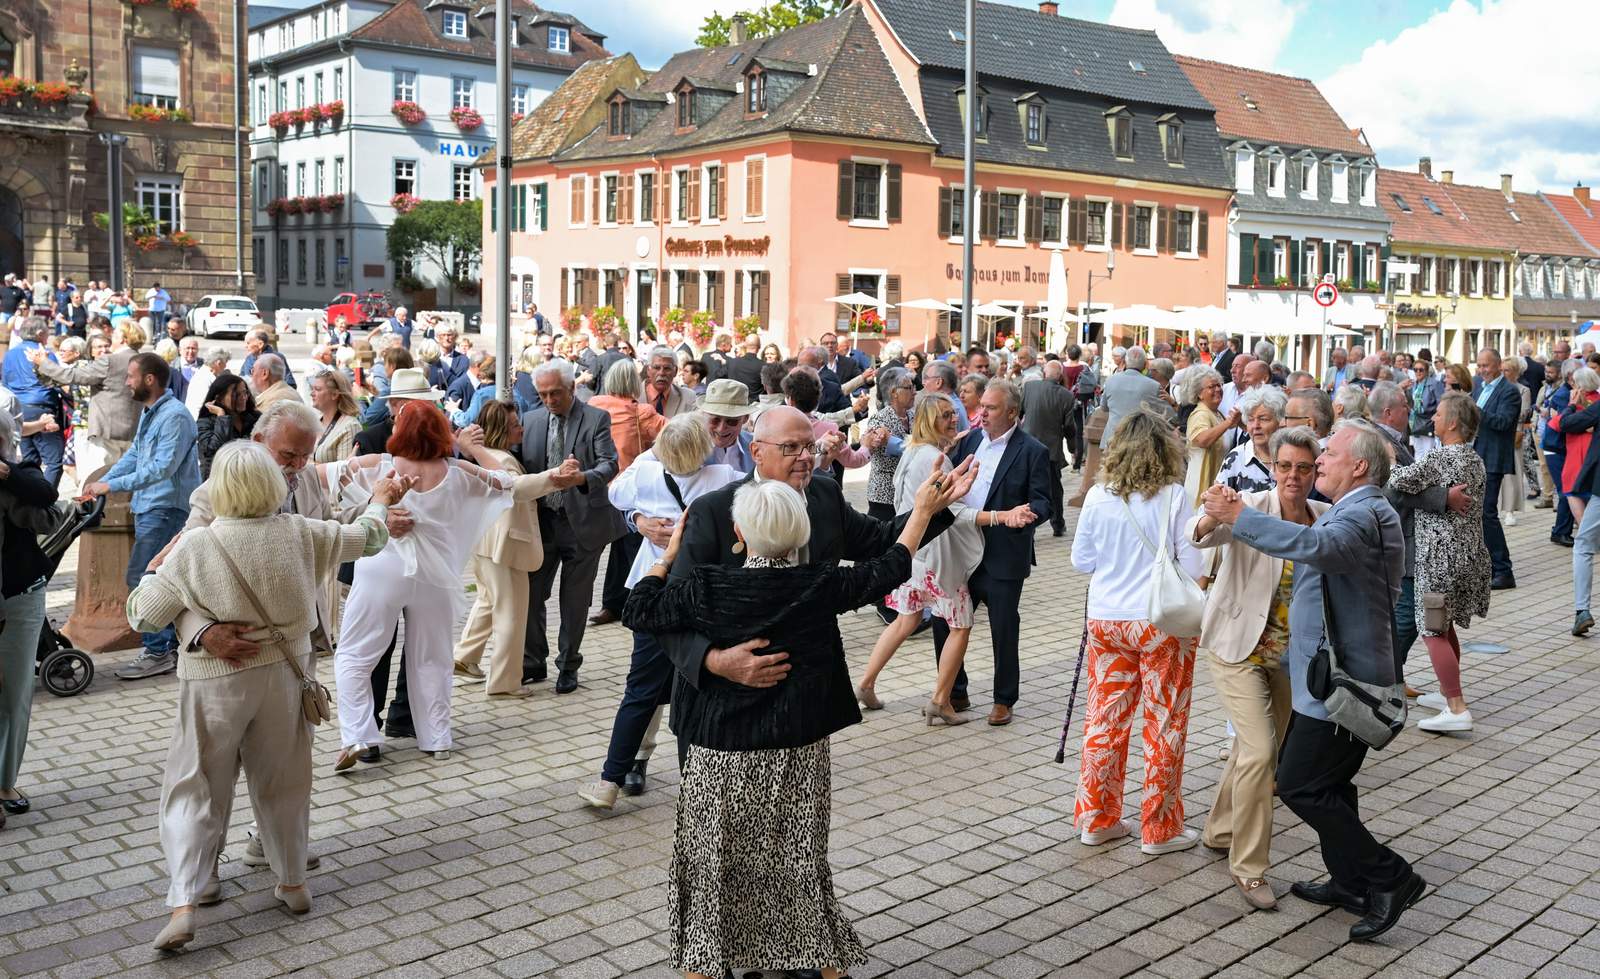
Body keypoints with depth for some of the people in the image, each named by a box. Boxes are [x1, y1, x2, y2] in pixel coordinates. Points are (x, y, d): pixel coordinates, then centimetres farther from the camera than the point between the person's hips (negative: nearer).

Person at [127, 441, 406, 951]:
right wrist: (380, 501, 27)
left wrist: (151, 571, 14)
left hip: (215, 684, -2)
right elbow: (366, 538, 7)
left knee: (197, 788, 8)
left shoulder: (193, 548, -15)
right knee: (282, 782, 18)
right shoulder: (300, 534, -9)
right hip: (282, 677, 3)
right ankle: (293, 882, 29)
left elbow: (144, 615, -5)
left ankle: (184, 903, 0)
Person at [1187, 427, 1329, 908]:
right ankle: (1248, 867, 0)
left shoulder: (1325, 518, -5)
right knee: (1260, 751, -14)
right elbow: (1197, 535, -36)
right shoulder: (1251, 508, -19)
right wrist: (1212, 517, -58)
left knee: (1256, 747, 18)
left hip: (1288, 652, 5)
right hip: (1238, 647, -5)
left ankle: (1220, 830, 41)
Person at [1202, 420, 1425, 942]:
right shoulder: (1351, 512, 16)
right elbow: (1314, 553, 30)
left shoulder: (1364, 514, -19)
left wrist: (1238, 516, -34)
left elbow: (1314, 545, -40)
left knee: (1300, 785, -8)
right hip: (1332, 677, 11)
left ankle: (1390, 879, 1)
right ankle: (1351, 884, 31)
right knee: (1327, 783, 19)